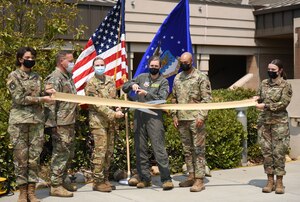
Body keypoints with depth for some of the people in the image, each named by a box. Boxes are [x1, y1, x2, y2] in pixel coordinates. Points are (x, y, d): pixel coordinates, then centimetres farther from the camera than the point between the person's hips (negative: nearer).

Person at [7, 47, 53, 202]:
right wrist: (42, 99, -12)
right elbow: (19, 98, -11)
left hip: (37, 121, 5)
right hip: (19, 121, -4)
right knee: (21, 157, -1)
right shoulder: (13, 76, -2)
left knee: (35, 157, 3)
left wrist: (43, 123, 10)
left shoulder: (37, 77, 14)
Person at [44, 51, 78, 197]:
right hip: (61, 124, -10)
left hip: (70, 122, 10)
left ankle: (62, 181, 27)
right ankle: (55, 186, 1)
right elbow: (50, 103, -19)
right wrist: (53, 124, -21)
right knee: (60, 154, -5)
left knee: (69, 153, 16)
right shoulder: (54, 78, -13)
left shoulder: (68, 77, 17)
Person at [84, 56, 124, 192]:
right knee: (100, 151, -8)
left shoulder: (111, 80, 12)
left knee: (109, 151, 10)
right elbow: (97, 105, -15)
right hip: (98, 121, -7)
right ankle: (98, 182, -2)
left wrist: (118, 109, -1)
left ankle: (105, 179, 19)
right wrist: (113, 114, -19)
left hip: (110, 121, 7)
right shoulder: (91, 84, -8)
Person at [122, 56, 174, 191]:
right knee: (140, 149, 6)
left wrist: (146, 94, -19)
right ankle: (145, 178, 14)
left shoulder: (163, 82, 5)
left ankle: (166, 179, -7)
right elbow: (124, 87, 17)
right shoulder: (142, 77, 15)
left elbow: (161, 99, -8)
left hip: (154, 117, -4)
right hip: (139, 116, 4)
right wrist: (132, 85, -4)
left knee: (159, 148, -10)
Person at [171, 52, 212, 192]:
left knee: (198, 149, -4)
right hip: (182, 119, 6)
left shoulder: (201, 77, -5)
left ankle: (199, 179, -3)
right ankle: (191, 176, 21)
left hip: (196, 119, -6)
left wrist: (201, 116, -16)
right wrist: (174, 115, 9)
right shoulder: (177, 78, 13)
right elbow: (174, 98, 18)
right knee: (187, 149, 12)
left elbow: (207, 99, -9)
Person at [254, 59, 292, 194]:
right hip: (264, 121, 5)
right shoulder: (264, 83, 12)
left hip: (279, 122, -5)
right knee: (266, 151, 5)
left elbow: (284, 103, -12)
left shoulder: (285, 85, -3)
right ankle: (270, 181, 13)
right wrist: (257, 98, 0)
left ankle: (279, 182, 3)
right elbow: (259, 96, 23)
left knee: (279, 152, -4)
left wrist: (266, 106, -18)